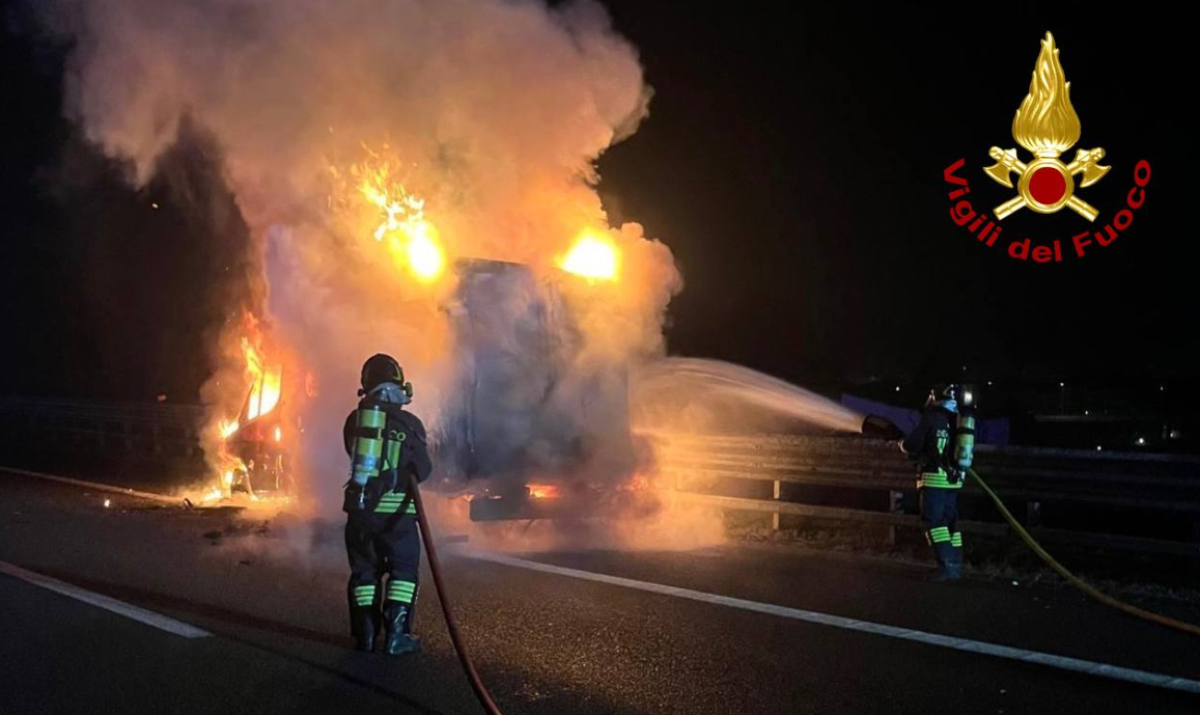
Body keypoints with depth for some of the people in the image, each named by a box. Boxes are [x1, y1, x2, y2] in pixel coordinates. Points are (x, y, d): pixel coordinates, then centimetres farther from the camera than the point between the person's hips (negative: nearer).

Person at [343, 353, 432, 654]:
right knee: (404, 568, 7)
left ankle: (365, 634, 14)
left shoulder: (354, 420, 4)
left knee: (364, 569, 14)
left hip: (359, 508, 4)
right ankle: (396, 634, 0)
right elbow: (423, 470, 0)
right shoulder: (409, 423, -6)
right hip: (395, 510, -3)